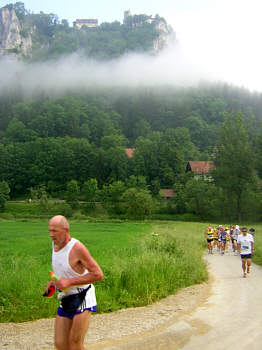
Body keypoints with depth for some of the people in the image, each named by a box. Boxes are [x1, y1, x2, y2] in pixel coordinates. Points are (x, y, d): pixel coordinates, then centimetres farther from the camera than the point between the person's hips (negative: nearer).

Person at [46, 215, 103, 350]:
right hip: (66, 300, 8)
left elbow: (98, 274, -21)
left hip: (82, 299, -7)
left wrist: (69, 282, -23)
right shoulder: (55, 244, 4)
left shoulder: (77, 248, -20)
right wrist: (53, 281, 5)